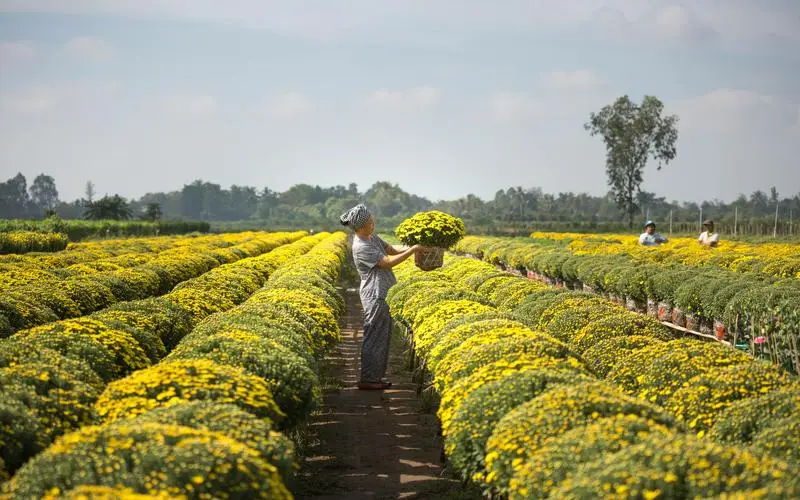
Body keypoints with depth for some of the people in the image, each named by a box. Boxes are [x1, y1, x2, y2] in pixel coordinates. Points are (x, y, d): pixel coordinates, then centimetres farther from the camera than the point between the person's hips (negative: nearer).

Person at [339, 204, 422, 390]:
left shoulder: (372, 237, 8)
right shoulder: (360, 247, -21)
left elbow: (392, 250, 12)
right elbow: (388, 262, -23)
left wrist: (411, 248, -4)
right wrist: (413, 250, -20)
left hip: (383, 295, 10)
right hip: (375, 297, -10)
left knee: (383, 337, 14)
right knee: (373, 338, -4)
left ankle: (375, 376, 21)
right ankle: (367, 380, 3)